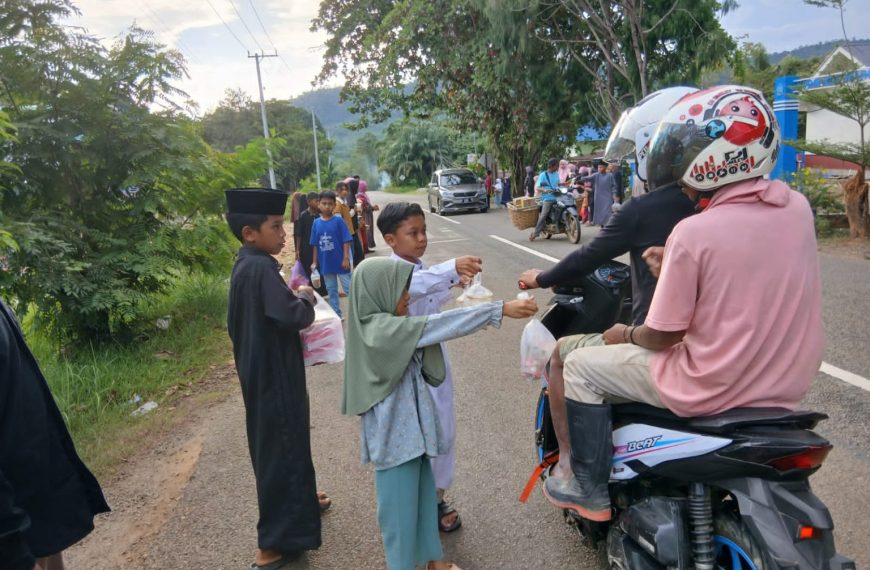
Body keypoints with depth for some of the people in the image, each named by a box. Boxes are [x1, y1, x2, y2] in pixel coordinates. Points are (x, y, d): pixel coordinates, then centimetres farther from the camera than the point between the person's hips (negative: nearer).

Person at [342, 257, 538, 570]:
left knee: (423, 494, 21)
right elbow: (438, 325, -29)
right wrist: (500, 309, -30)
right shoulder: (378, 328, -23)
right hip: (393, 432, -9)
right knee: (400, 504, 8)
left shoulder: (391, 327, 5)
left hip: (410, 426, 9)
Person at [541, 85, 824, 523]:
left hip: (709, 390, -7)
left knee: (580, 366, 6)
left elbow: (662, 336, -14)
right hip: (787, 385, 8)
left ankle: (589, 488, 18)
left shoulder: (694, 232, -23)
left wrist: (626, 335, 6)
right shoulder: (797, 207, -2)